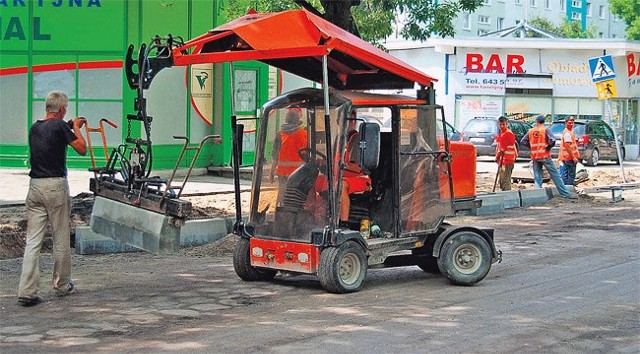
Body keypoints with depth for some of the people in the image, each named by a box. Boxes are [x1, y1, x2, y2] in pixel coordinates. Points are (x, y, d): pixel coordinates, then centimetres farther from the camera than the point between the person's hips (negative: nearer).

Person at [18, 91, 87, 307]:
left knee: (33, 240, 1)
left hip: (35, 186, 6)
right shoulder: (60, 126, -8)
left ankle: (27, 291, -6)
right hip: (56, 186, -6)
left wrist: (71, 127, 31)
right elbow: (82, 149, -4)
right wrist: (76, 128, 9)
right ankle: (62, 286, 21)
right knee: (61, 239, 9)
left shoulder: (34, 128, 13)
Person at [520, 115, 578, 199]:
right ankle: (565, 193, 3)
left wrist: (532, 146, 12)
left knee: (537, 177, 10)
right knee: (555, 175, 1)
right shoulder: (546, 130, -6)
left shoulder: (530, 131, 6)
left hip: (535, 157, 3)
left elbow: (523, 141, 9)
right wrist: (548, 147, -1)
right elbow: (552, 141, -19)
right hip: (545, 156, -3)